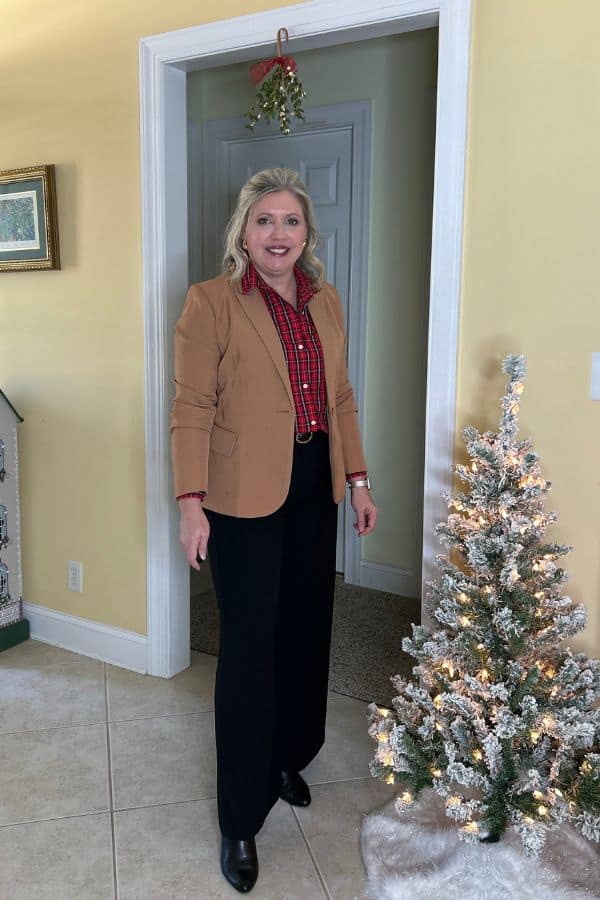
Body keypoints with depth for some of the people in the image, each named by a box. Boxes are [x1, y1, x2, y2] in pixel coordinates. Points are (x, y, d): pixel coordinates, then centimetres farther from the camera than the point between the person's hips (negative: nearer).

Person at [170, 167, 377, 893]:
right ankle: (240, 819, 16)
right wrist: (191, 503, -16)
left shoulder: (325, 301, 9)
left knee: (305, 629, 16)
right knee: (249, 647, 0)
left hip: (315, 487, 6)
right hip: (246, 497, -6)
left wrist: (357, 479, 11)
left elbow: (340, 398, 13)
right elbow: (192, 409, -11)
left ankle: (287, 757, 40)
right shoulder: (211, 301, -9)